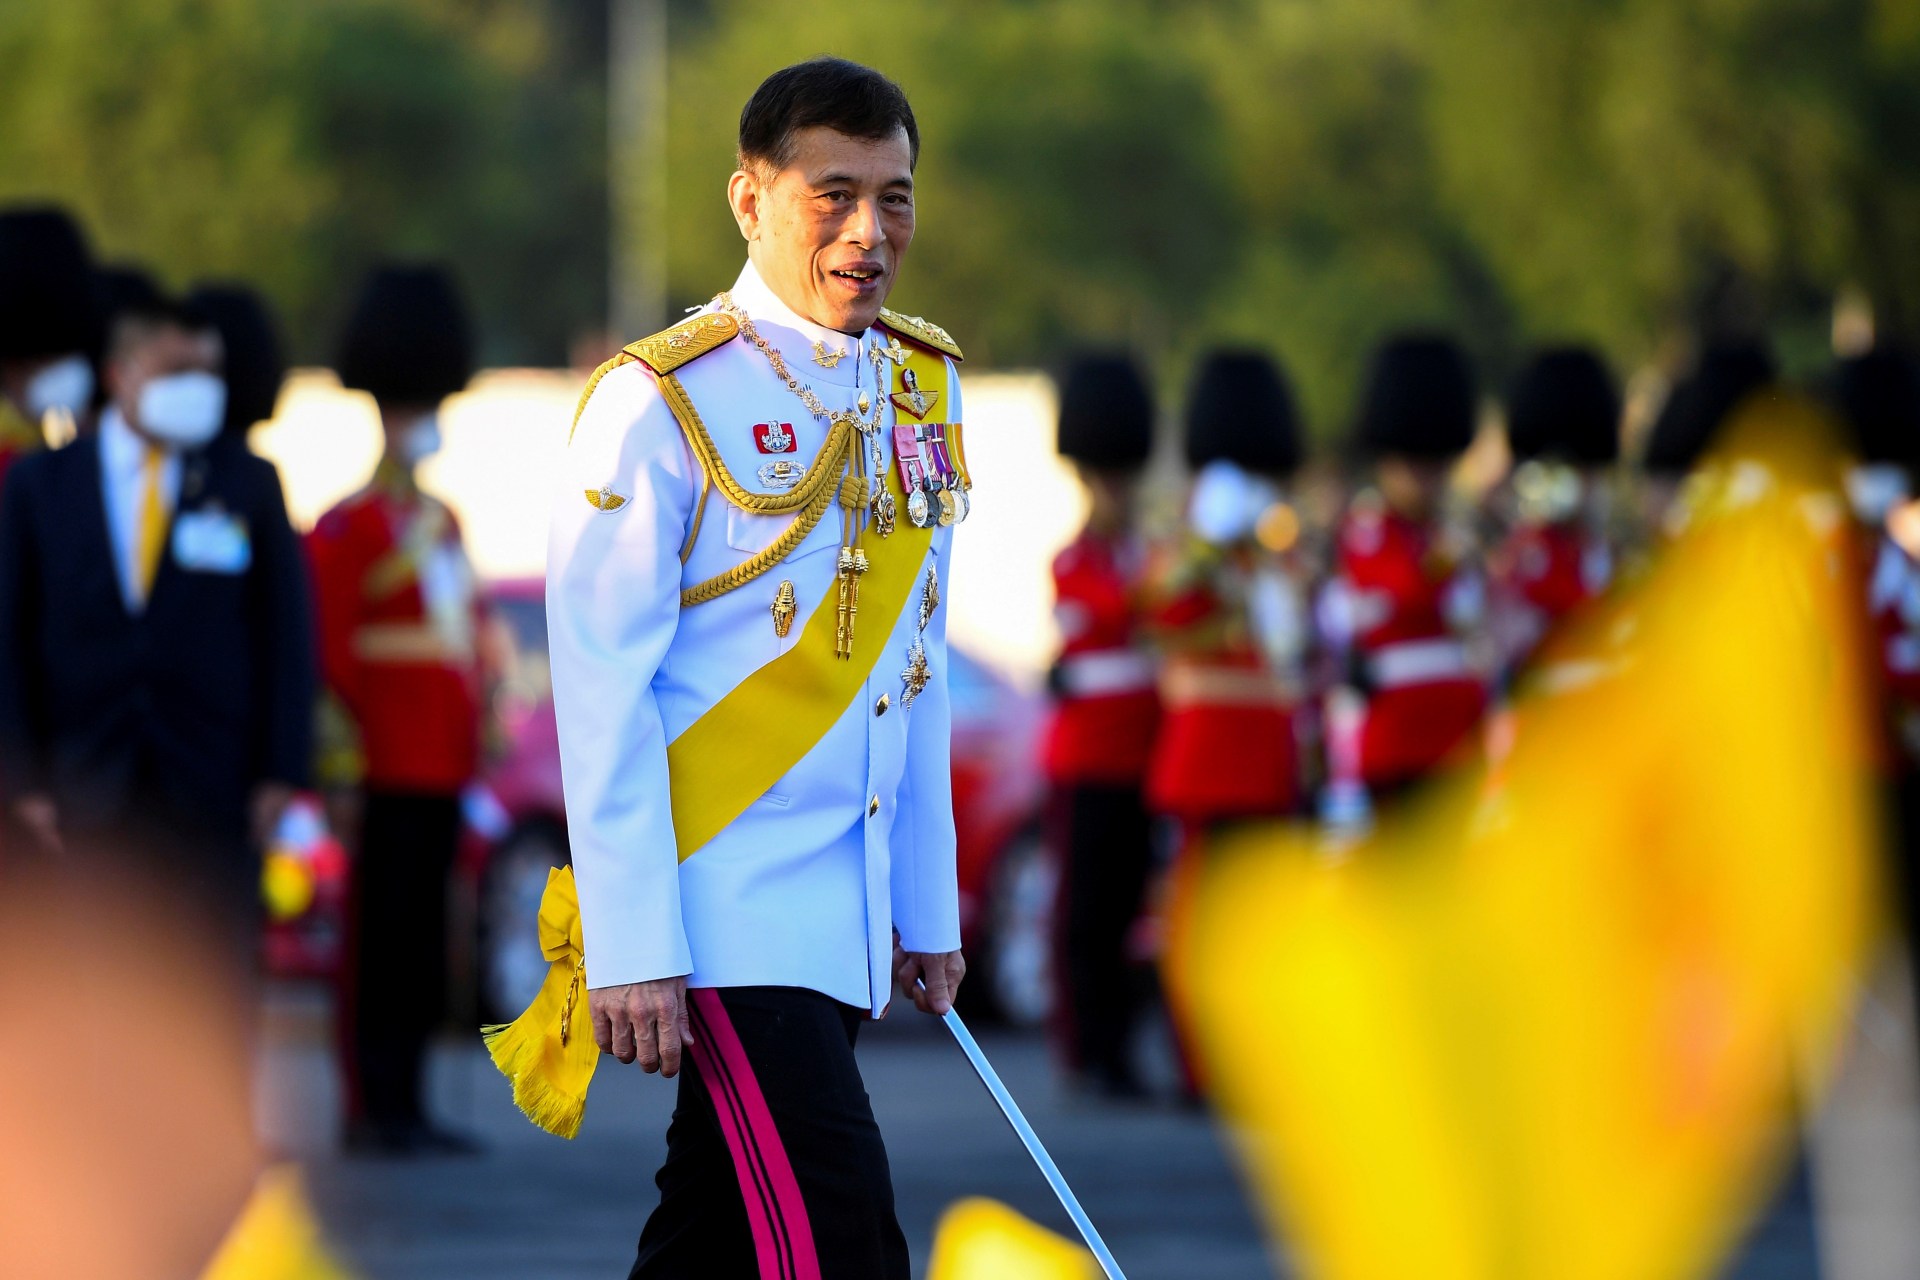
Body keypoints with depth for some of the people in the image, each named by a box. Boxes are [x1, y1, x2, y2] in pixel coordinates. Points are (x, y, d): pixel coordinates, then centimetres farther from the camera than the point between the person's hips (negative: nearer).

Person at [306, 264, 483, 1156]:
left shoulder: (445, 525, 18)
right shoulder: (349, 528, -7)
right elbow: (324, 645, -12)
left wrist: (477, 730, 17)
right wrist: (348, 739, -17)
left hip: (442, 769, 8)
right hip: (389, 772, -8)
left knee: (422, 945, 9)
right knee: (380, 938, -6)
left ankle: (406, 1105, 13)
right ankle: (372, 1108, -3)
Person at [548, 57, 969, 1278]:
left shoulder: (926, 387, 10)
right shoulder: (662, 401, -10)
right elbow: (602, 687, -11)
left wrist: (927, 904, 17)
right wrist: (631, 947, -16)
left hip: (845, 907, 6)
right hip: (722, 902, -6)